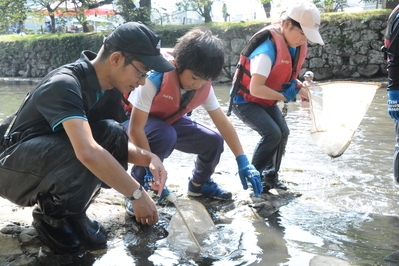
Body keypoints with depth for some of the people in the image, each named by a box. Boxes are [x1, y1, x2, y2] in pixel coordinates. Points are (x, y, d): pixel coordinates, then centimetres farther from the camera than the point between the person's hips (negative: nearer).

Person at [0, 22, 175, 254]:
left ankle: (72, 213, -2)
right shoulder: (64, 85, -30)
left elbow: (118, 144, 4)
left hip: (50, 168, 8)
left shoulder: (111, 89, -4)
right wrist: (137, 194, -36)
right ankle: (50, 216, -7)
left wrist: (148, 157, -17)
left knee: (111, 134, -17)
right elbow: (87, 152, -43)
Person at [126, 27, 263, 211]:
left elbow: (223, 123, -10)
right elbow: (135, 129, -35)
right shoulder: (155, 78, -36)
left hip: (171, 121, 6)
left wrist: (243, 162, -14)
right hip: (141, 121, -6)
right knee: (166, 135, -38)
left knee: (214, 141, -8)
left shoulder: (203, 85, -17)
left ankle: (199, 184, 23)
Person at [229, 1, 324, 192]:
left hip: (267, 101, 8)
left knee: (283, 132, 0)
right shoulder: (268, 49, -31)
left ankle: (271, 176, 17)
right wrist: (283, 96, -24)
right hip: (245, 101, -8)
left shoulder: (296, 46, -5)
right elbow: (255, 88, -35)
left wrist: (302, 88, -6)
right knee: (272, 133, -20)